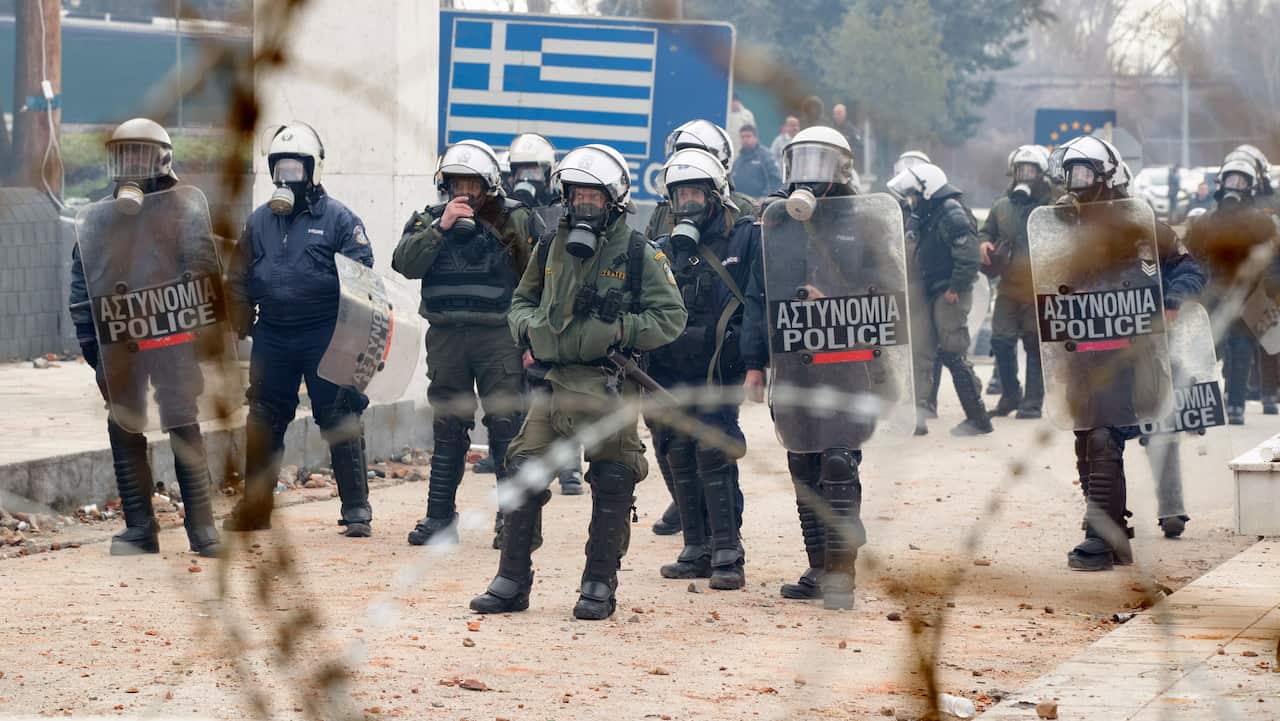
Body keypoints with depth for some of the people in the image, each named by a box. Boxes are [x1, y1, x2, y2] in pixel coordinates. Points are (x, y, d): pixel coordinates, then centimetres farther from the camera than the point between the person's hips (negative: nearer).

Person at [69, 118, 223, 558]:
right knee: (124, 433, 5)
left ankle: (202, 527, 1)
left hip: (173, 338, -4)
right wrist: (88, 340, 4)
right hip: (117, 342, 4)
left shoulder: (184, 211, 1)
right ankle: (139, 529, 11)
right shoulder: (96, 219, 11)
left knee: (185, 430, -2)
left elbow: (204, 270, -5)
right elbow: (81, 283, 10)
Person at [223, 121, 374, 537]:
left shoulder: (338, 219, -3)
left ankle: (357, 510, 3)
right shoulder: (260, 221, 11)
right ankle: (254, 507, 19)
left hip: (325, 337, -4)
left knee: (340, 423, -2)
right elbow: (240, 279, 17)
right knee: (263, 424, 10)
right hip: (273, 338, 5)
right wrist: (242, 325, 10)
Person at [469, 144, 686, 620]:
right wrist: (528, 329, 5)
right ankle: (512, 583, 7)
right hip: (553, 381, 4)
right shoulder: (552, 249, 11)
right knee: (524, 478, 0)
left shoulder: (639, 254, -1)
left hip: (608, 388, -3)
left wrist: (623, 330, -13)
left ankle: (600, 585, 12)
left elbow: (671, 316, -1)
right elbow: (522, 300, 25)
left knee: (611, 486, 1)